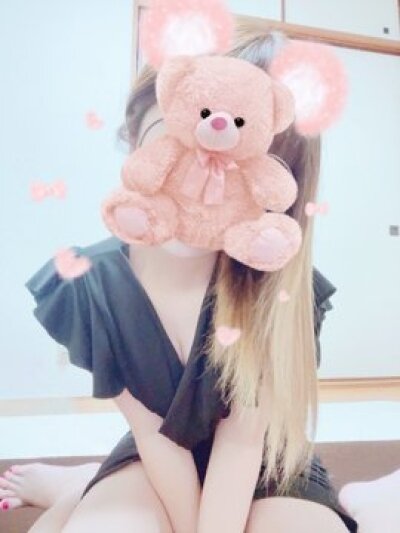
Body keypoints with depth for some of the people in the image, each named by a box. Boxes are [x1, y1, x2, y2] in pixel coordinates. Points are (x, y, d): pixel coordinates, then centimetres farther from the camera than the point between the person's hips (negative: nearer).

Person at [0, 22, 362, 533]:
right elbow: (152, 431, -14)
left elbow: (242, 437, -19)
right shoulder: (84, 287, -21)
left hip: (265, 462, 0)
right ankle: (79, 489, 8)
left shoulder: (285, 290, -25)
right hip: (156, 458, 1)